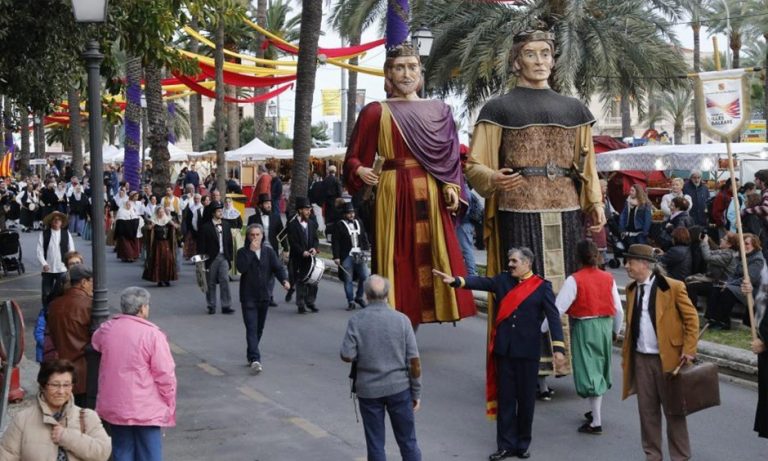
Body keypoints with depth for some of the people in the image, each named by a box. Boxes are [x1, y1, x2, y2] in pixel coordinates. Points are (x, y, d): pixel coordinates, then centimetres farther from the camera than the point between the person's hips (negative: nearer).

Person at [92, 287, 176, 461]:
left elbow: (95, 343, 25)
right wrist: (170, 407, -3)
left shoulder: (107, 329, 0)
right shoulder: (153, 335, -16)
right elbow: (166, 375, -15)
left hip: (114, 407, 5)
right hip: (146, 410, -5)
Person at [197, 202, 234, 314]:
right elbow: (201, 245, -4)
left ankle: (226, 306, -6)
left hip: (224, 257, 3)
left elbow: (229, 242, 13)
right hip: (211, 258, -2)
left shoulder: (226, 226, 10)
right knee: (211, 283, 5)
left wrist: (230, 257, 9)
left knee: (225, 280, -8)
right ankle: (211, 306, 15)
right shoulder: (205, 227, -3)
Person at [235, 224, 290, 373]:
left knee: (259, 329, 12)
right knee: (251, 328, -12)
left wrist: (284, 280, -21)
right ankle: (255, 359, -19)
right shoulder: (243, 252, -2)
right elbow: (241, 268, -19)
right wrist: (251, 251, -19)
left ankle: (251, 356, 28)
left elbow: (278, 267, -3)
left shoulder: (269, 251, 6)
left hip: (264, 295, 4)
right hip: (248, 296, -4)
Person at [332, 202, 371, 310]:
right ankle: (351, 302, 9)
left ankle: (359, 297, 18)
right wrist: (336, 257, -11)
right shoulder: (339, 225, -3)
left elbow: (364, 237, 20)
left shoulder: (359, 222, 13)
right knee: (348, 280, 1)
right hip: (347, 257, -4)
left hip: (359, 255, 4)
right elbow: (335, 242, -6)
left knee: (364, 276, -2)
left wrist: (367, 248, 10)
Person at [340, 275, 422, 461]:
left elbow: (347, 356, -12)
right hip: (399, 388, 0)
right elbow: (414, 360, -6)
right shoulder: (401, 319, -7)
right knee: (408, 442, 11)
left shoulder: (356, 321, -9)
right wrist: (416, 392, 3)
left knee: (375, 445, 10)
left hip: (368, 390, 0)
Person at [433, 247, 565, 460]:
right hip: (504, 349, 3)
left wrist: (558, 348, -17)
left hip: (528, 351, -2)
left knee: (526, 399, 7)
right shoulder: (503, 280, 7)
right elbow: (481, 282, -6)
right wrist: (455, 280, -22)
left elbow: (553, 317, -8)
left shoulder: (542, 286, -3)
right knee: (505, 398, 6)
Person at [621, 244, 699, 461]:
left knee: (673, 410, 4)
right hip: (641, 359, 5)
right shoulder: (631, 289, 9)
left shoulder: (673, 287, -10)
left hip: (667, 357, -5)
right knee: (647, 410, 9)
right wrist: (625, 353, 12)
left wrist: (688, 350, -13)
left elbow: (691, 318, -7)